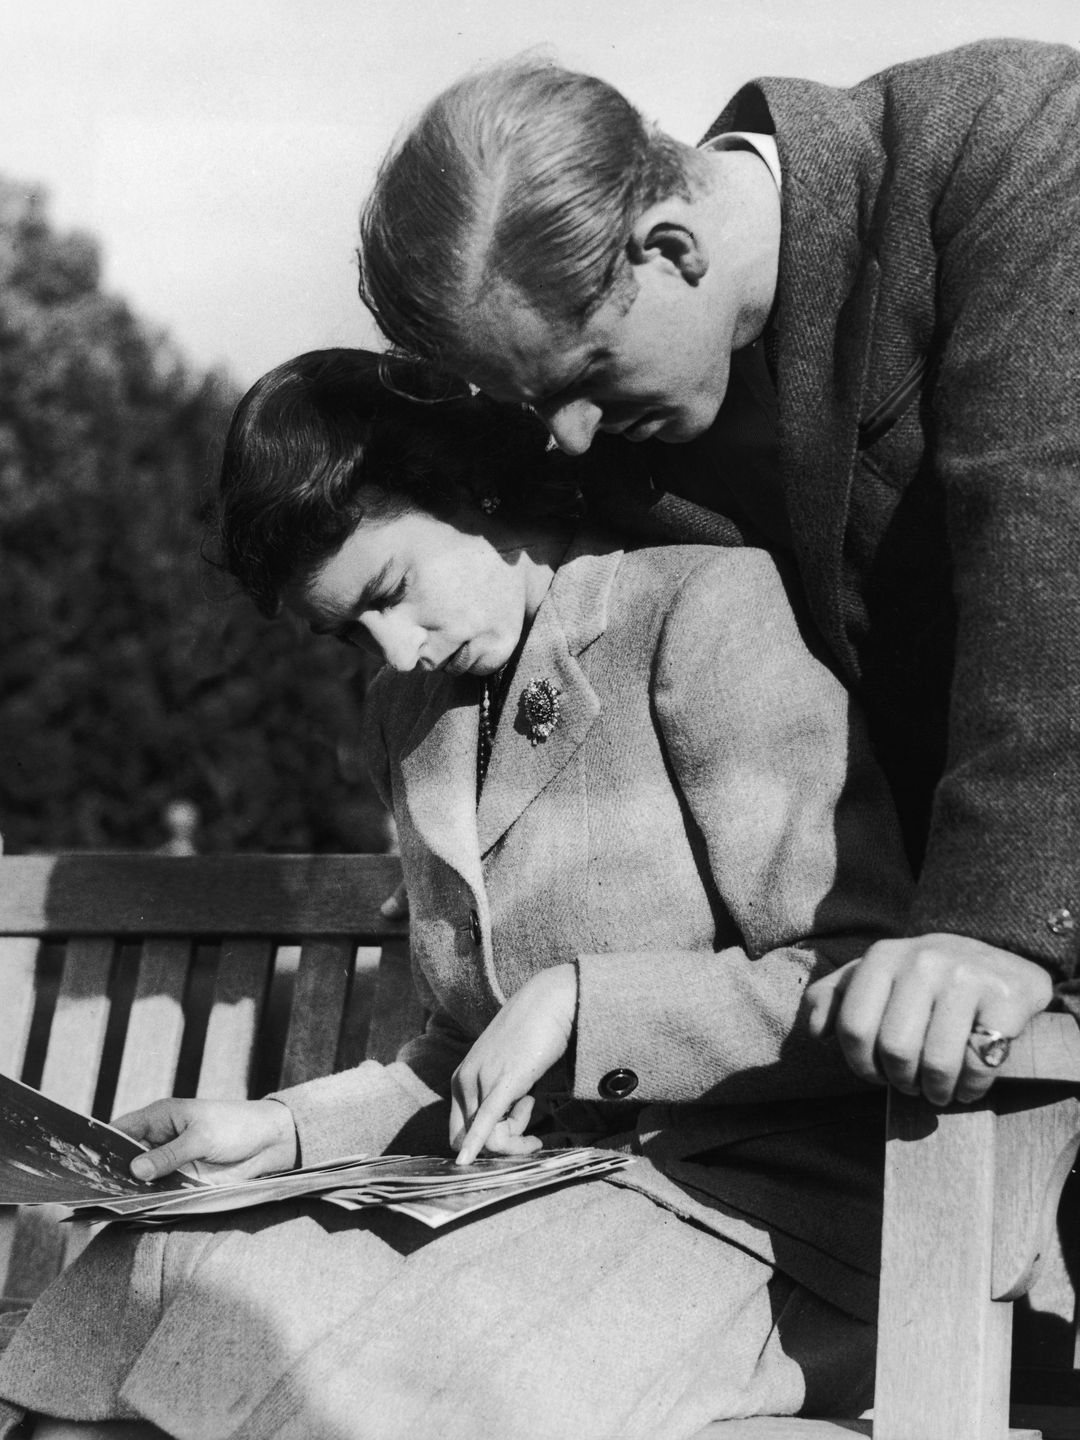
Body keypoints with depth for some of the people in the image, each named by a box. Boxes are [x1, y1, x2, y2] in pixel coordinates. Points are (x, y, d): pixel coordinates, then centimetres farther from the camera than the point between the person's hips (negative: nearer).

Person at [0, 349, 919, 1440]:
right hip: (544, 1181, 6)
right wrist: (286, 1129, 5)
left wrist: (577, 1005, -17)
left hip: (750, 1212, -6)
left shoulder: (703, 606, -7)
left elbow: (864, 984, -13)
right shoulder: (406, 718, 16)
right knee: (141, 1277, -16)